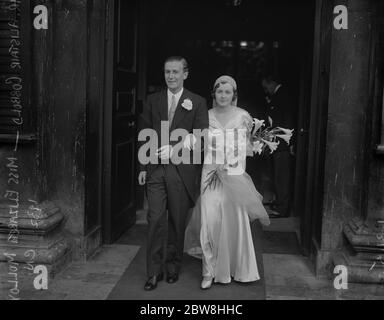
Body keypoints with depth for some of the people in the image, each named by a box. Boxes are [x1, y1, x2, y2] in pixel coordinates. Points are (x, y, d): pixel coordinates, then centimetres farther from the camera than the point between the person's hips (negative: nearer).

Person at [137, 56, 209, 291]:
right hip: (155, 169, 2)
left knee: (178, 221, 6)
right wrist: (142, 167, 6)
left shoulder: (197, 103, 4)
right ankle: (154, 271, 8)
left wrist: (174, 148, -14)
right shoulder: (152, 101, 11)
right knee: (156, 219, -2)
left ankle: (173, 267, 23)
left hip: (181, 170, -1)